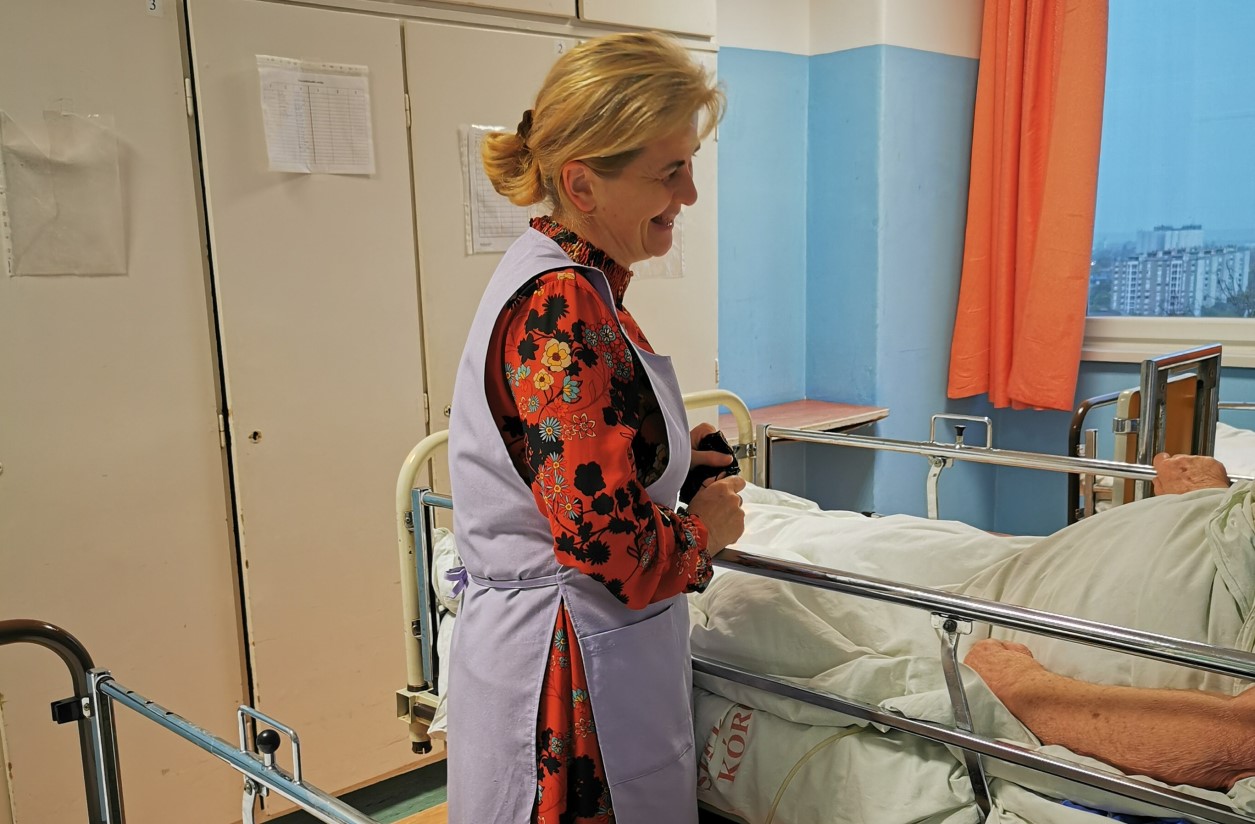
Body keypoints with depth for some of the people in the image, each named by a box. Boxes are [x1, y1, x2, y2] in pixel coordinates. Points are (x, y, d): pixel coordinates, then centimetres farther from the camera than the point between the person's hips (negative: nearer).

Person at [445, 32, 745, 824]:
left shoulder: (557, 279, 7)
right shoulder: (564, 308, -24)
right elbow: (613, 548, -28)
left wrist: (671, 452, 5)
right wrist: (705, 529, -8)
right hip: (571, 681, -10)